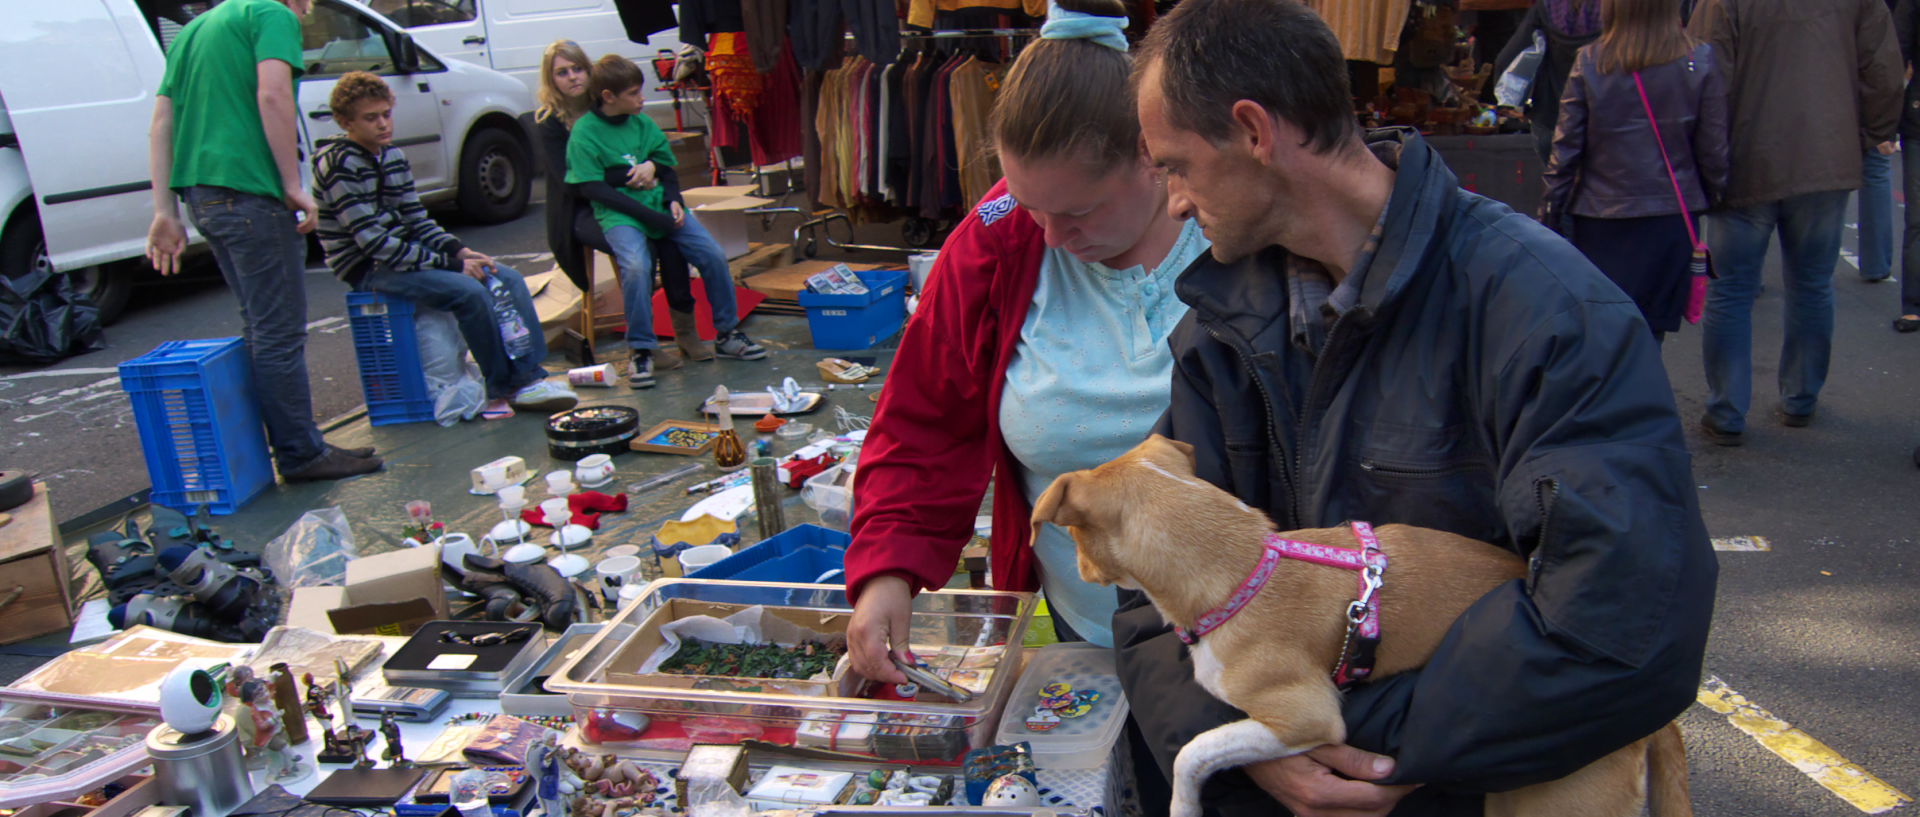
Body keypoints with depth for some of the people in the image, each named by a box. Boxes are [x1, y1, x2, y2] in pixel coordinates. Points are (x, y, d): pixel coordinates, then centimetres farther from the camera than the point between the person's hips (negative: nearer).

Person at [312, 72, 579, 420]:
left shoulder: (393, 156, 9)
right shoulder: (339, 165, -17)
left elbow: (417, 221, 12)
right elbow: (374, 242, -23)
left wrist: (459, 251, -7)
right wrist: (450, 264, -22)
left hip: (406, 253, 9)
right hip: (367, 269, -9)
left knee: (509, 279, -4)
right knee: (469, 291, -28)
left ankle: (530, 377, -9)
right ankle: (504, 389, -13)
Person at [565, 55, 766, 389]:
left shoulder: (641, 122, 11)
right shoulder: (583, 133, -6)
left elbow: (666, 160, 18)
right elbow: (594, 189, -12)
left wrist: (673, 199, -5)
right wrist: (650, 216, -18)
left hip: (659, 203, 5)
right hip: (619, 212, -5)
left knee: (713, 254, -10)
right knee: (636, 266, -33)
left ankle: (728, 334, 5)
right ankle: (641, 351, -20)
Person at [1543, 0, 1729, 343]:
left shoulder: (1589, 64, -6)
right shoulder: (1700, 63, -4)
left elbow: (1566, 148, -3)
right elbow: (1714, 151, 0)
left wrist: (1552, 213, 5)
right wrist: (1710, 200, 14)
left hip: (1599, 218, 0)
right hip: (1670, 219, 0)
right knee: (1647, 338, 6)